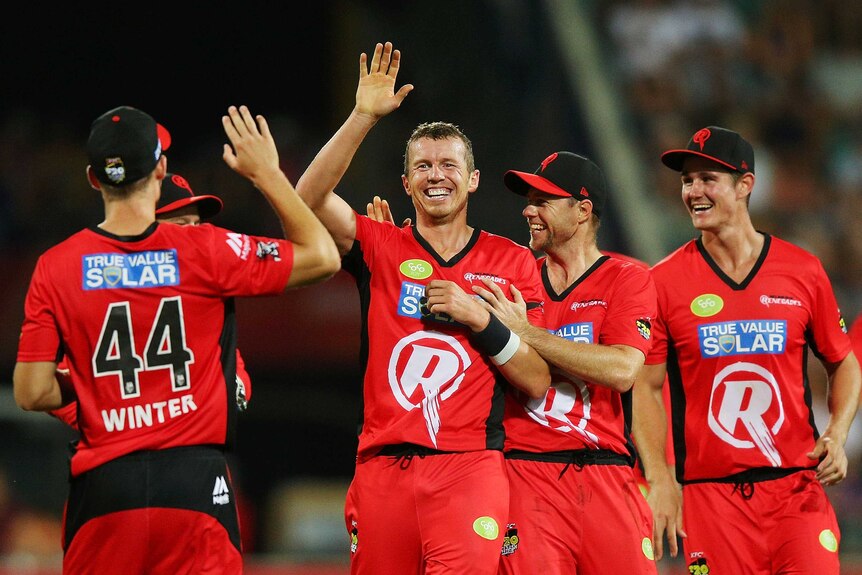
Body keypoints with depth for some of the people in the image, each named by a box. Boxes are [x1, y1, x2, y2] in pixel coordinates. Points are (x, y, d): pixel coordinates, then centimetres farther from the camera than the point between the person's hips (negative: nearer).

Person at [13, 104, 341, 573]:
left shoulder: (56, 267, -1)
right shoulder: (205, 251, -4)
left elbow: (33, 394, -1)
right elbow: (321, 256, 6)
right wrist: (267, 173, 12)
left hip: (103, 486, 1)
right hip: (194, 481, -1)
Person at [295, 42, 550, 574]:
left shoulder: (511, 262, 11)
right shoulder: (381, 247, 12)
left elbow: (538, 382, 5)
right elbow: (311, 197, -7)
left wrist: (478, 317, -7)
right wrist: (364, 116, -12)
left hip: (470, 465, -2)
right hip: (383, 467, 2)